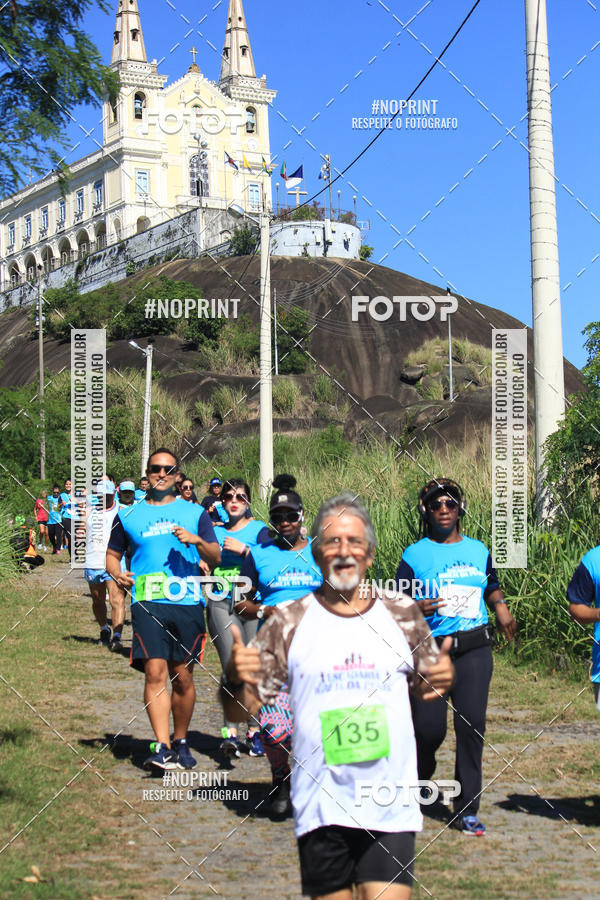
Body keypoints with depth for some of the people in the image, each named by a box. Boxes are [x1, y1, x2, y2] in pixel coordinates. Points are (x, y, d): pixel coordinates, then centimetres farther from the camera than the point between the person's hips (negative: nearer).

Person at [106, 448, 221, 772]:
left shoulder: (195, 513, 12)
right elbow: (112, 554, 20)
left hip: (187, 603, 1)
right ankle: (162, 747, -17)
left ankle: (180, 742, 20)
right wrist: (117, 573, -2)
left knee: (183, 678, 4)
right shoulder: (128, 515, 13)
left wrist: (198, 541, -11)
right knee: (155, 672, -14)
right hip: (148, 603, -1)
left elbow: (215, 558, 10)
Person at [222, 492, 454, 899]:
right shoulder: (290, 622, 1)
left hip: (391, 804, 0)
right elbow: (240, 710, 2)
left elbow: (426, 686, 17)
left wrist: (440, 680, -6)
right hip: (321, 804, 0)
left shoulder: (402, 615, 5)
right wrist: (235, 680, -19)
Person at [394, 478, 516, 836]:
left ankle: (467, 809, 6)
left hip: (475, 649, 3)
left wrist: (503, 612, 6)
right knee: (429, 728, -4)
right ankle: (416, 782, 29)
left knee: (472, 725, -3)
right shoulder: (414, 555, 1)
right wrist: (416, 609, -22)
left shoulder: (478, 550, 13)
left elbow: (492, 589, 26)